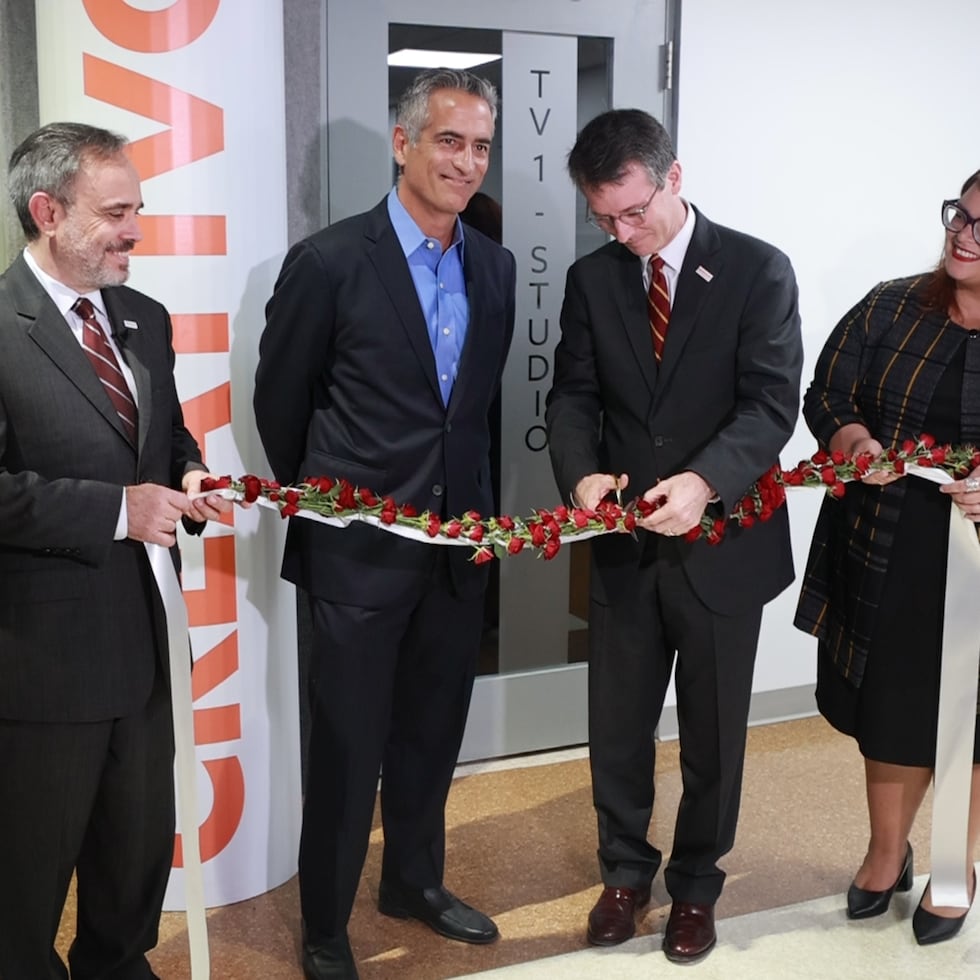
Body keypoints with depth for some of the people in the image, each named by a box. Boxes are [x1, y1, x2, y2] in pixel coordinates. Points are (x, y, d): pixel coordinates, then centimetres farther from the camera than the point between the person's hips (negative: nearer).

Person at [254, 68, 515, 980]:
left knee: (432, 733, 19)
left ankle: (415, 881, 40)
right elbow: (280, 402, -3)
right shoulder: (328, 261, -13)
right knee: (347, 749, 6)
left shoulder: (494, 268, 5)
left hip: (457, 545, 5)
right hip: (359, 551, -5)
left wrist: (471, 504, 13)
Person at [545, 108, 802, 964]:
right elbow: (573, 395, 1)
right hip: (625, 545, 3)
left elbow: (773, 401, -16)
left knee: (713, 732, 13)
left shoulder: (758, 270, -9)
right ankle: (626, 871, 36)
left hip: (722, 542, -3)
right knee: (616, 725, 14)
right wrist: (582, 473, -20)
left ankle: (696, 884, 34)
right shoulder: (592, 279, 2)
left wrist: (704, 482, -32)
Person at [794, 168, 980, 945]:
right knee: (890, 711, 17)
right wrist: (852, 441, -18)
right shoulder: (890, 308, 0)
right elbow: (825, 397, 3)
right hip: (885, 560, 2)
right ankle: (887, 850, 40)